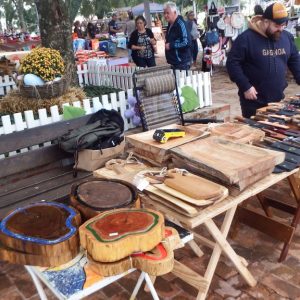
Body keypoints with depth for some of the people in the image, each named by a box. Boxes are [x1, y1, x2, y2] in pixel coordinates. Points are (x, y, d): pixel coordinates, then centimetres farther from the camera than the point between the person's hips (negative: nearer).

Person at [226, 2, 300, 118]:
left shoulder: (287, 37, 5)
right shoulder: (246, 38, -13)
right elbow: (232, 63, -14)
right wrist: (245, 86, -19)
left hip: (278, 99, 5)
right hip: (254, 101, -5)